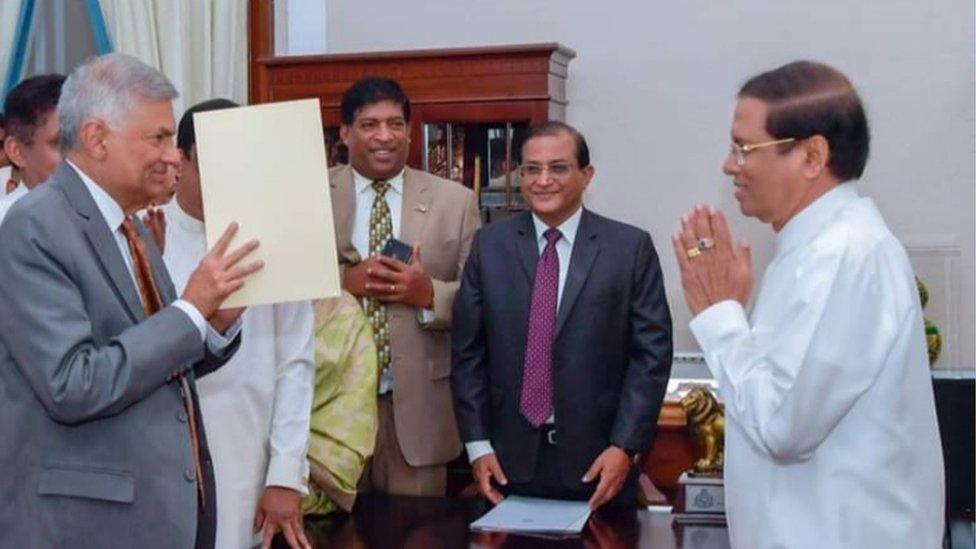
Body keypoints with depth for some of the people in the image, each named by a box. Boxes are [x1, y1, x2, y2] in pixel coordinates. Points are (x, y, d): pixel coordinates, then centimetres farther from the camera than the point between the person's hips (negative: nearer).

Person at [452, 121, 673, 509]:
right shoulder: (489, 245, 4)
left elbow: (652, 353, -3)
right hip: (509, 462, 2)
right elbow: (467, 351, 4)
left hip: (598, 464, -1)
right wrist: (477, 445, -1)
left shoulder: (631, 247, -2)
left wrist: (625, 447, -10)